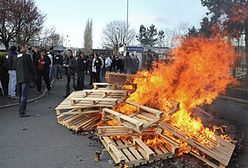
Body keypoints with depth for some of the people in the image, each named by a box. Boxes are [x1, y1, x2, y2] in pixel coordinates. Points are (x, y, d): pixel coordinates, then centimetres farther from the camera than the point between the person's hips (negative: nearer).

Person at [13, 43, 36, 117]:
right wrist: (33, 74, 7)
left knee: (20, 96, 17)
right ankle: (22, 112, -6)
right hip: (25, 78, -7)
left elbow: (14, 67, 15)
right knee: (24, 96, -5)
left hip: (18, 79, 7)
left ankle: (21, 110, 29)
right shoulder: (27, 56, -12)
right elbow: (31, 66, -8)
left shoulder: (15, 57, 7)